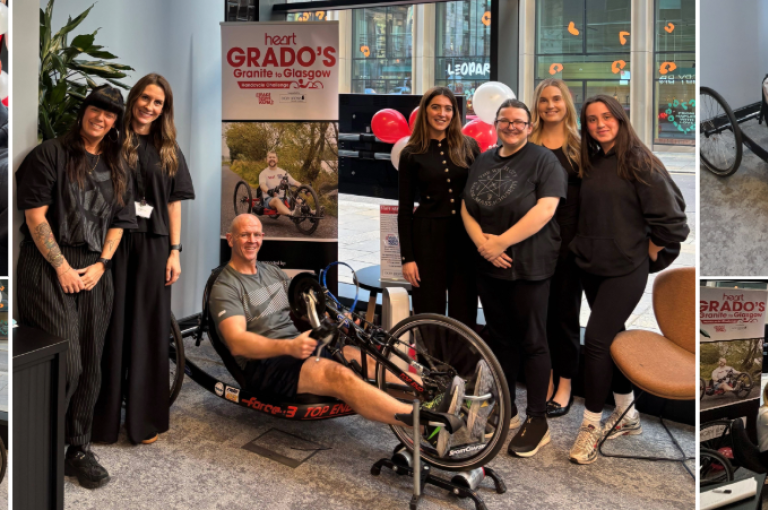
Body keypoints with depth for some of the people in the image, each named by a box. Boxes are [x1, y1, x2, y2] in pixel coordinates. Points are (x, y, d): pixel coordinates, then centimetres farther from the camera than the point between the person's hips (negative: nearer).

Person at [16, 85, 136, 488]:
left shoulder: (117, 170, 16)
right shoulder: (51, 154, -1)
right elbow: (35, 216, -7)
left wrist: (100, 265, -1)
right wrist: (62, 267, -11)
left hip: (94, 273, 6)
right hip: (49, 267, -5)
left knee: (90, 366, 8)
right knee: (66, 364, -12)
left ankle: (78, 451, 20)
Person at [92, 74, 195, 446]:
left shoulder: (168, 150, 10)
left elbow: (174, 203, 8)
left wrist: (175, 251, 0)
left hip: (153, 246, 2)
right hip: (115, 242, -1)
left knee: (149, 328, 6)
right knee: (113, 326, 4)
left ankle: (145, 418, 16)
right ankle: (106, 415, 15)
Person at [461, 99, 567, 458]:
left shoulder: (543, 160, -6)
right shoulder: (482, 161, 12)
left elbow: (546, 208, -17)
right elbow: (466, 207, 8)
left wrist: (501, 242, -17)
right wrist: (482, 242, -10)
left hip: (529, 267, -6)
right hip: (488, 267, 6)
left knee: (532, 342, 0)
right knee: (500, 339, 14)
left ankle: (537, 421, 8)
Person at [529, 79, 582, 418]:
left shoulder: (579, 145, 3)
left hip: (569, 237, -2)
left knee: (566, 310, 5)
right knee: (538, 309, 8)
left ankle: (565, 386, 14)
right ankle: (546, 379, 21)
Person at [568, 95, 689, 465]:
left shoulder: (637, 161, -11)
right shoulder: (590, 163, 7)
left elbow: (669, 214, -12)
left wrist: (648, 252, -5)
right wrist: (584, 246, 8)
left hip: (625, 270, -6)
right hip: (591, 267, 7)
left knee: (596, 340, -10)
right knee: (612, 337, 14)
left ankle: (591, 426, 3)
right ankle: (626, 415, 29)